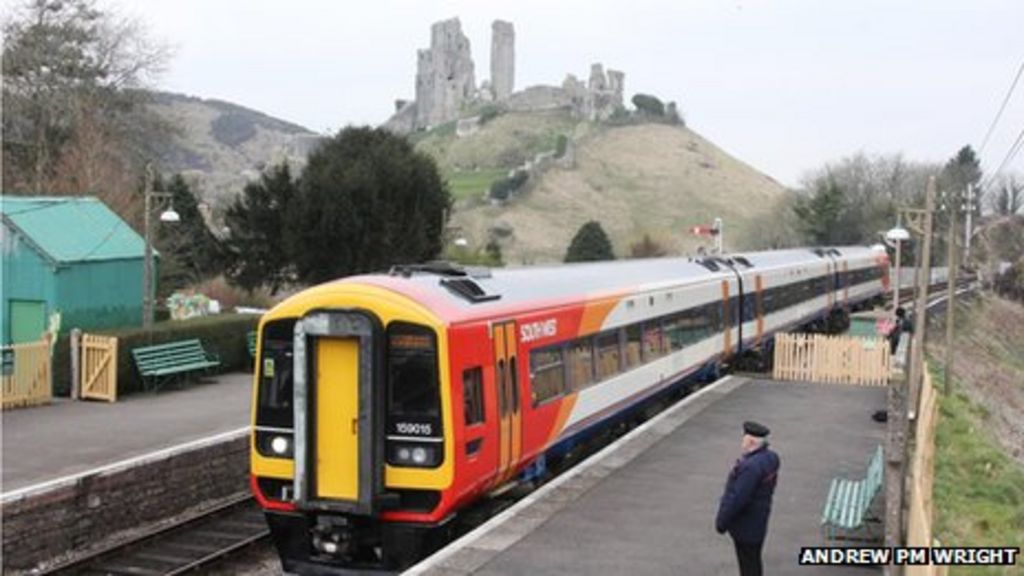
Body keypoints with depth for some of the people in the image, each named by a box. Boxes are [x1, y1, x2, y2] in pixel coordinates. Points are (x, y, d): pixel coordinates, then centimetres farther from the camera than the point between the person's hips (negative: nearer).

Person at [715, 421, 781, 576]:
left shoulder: (751, 466, -30)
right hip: (758, 521, 9)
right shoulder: (769, 457, 0)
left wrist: (722, 521, -15)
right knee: (752, 561, 23)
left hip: (746, 525, -9)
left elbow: (738, 498, -28)